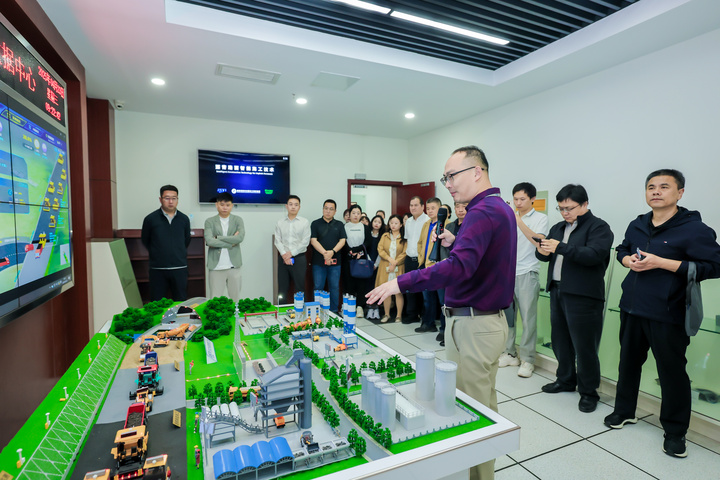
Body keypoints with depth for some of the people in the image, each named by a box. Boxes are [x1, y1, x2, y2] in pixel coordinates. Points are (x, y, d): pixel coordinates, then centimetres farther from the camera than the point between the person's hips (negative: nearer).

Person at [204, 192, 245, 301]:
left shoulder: (237, 220, 7)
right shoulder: (210, 221, 5)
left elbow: (240, 237, -11)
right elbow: (209, 241, -11)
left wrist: (217, 238, -10)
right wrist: (231, 242, -9)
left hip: (233, 266, 1)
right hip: (216, 267, -1)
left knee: (235, 298, 10)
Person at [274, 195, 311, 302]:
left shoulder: (304, 222, 0)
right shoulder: (280, 222, 7)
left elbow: (305, 242, -5)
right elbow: (277, 241, 2)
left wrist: (291, 253, -10)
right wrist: (284, 255, -11)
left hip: (299, 258, -2)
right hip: (283, 258, 2)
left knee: (300, 287, 2)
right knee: (282, 288, 7)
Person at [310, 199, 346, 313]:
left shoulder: (339, 225, 11)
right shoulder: (315, 224, 6)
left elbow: (342, 241, 1)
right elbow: (313, 241, -4)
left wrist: (332, 251, -16)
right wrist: (324, 253, -17)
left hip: (335, 261, 1)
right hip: (318, 261, -1)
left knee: (334, 287, 5)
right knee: (318, 288, 3)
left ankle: (334, 311, 16)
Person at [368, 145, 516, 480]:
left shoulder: (483, 211, -20)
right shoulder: (500, 207, 13)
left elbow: (459, 268, -33)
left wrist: (401, 283, -31)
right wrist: (456, 243, 11)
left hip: (472, 324, -11)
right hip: (491, 318, 11)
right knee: (485, 403, 22)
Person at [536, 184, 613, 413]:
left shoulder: (599, 227, -5)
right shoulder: (558, 228, 16)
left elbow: (594, 255, -21)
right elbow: (544, 255, 14)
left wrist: (560, 247, -29)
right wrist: (542, 251, -10)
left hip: (583, 295, -7)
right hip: (557, 291, 7)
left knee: (584, 346, 1)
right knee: (560, 341, 16)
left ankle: (588, 392, 17)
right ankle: (565, 379, 33)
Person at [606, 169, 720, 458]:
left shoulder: (693, 228, -11)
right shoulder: (637, 226, 9)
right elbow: (622, 250, 23)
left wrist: (660, 262, -22)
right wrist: (628, 260, -1)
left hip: (666, 314, -6)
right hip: (632, 307, 6)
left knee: (672, 371, 6)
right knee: (628, 362, 18)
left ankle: (675, 432, 26)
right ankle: (624, 411, 37)